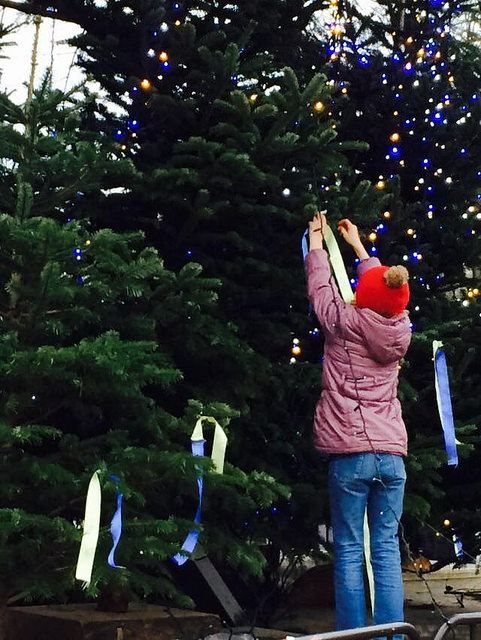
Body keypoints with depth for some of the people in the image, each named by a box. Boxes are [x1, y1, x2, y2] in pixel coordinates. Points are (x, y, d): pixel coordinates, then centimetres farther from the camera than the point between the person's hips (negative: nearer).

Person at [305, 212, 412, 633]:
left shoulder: (345, 323, -4)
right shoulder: (401, 329, 6)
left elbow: (321, 287, 13)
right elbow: (385, 293, 24)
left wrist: (317, 242, 31)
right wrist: (359, 246, 37)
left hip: (350, 453, -3)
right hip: (391, 453, 3)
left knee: (349, 552, 1)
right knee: (387, 550, 5)